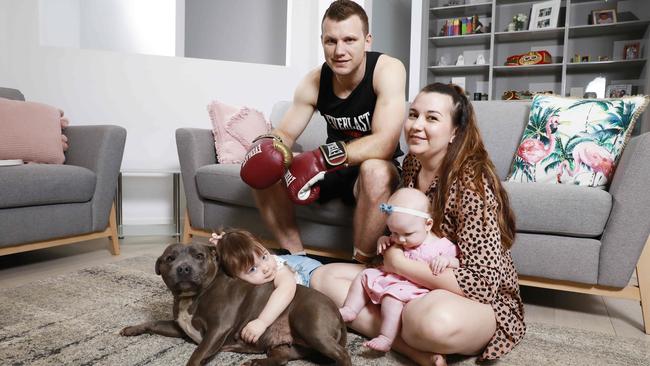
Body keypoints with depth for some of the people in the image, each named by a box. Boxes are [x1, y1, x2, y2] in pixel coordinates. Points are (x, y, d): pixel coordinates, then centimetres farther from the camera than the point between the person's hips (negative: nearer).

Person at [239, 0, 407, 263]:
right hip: (334, 171, 5)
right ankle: (297, 258, -2)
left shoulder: (388, 69, -22)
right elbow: (285, 133, -3)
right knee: (263, 173, -12)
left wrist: (321, 159, -41)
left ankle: (361, 265, -20)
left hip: (378, 169, -4)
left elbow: (385, 144, -33)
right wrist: (267, 147, -28)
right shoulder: (314, 82, -7)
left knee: (375, 171, -40)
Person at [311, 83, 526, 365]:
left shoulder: (470, 183, -23)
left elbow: (482, 284, -25)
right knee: (323, 277, -5)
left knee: (437, 320, -43)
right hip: (414, 283, 8)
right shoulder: (411, 164, -1)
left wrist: (399, 263, -22)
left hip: (482, 301, -8)